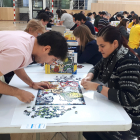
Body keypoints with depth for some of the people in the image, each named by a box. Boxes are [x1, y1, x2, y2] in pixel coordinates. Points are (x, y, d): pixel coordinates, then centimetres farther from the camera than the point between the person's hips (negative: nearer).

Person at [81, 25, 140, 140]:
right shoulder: (111, 56, 1)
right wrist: (89, 77, -5)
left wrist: (97, 87, -28)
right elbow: (96, 69, 18)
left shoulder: (128, 62, -25)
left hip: (129, 119, -8)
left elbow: (128, 99, -33)